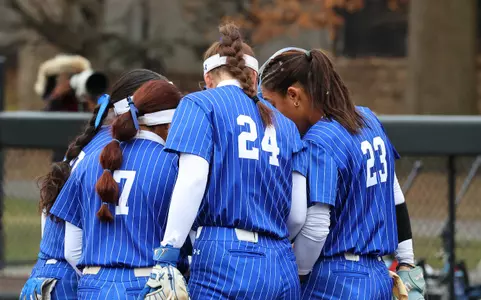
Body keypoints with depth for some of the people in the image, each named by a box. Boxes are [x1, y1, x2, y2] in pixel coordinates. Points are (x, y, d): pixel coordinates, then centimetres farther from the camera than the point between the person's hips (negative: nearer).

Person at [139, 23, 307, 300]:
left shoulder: (201, 104, 6)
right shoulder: (285, 125, 19)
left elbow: (192, 180, -10)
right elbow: (298, 214, 14)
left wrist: (167, 256, -13)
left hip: (224, 259, -5)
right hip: (282, 270, 5)